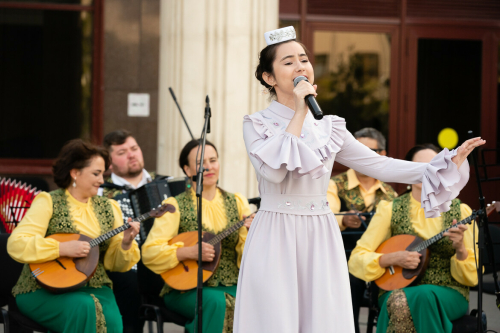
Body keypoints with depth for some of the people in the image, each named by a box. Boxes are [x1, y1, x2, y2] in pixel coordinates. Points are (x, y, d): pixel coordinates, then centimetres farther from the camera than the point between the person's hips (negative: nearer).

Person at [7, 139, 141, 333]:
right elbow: (16, 245, -13)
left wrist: (126, 244, -10)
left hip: (93, 288, 4)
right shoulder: (48, 202, -2)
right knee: (83, 306, -35)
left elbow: (114, 262, 11)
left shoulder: (107, 208, 13)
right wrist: (62, 249, -20)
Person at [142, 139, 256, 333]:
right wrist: (190, 252, -20)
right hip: (185, 290, -3)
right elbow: (149, 252, -8)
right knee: (215, 301, -35)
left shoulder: (236, 202, 12)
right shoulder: (175, 206, 2)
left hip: (231, 286, 3)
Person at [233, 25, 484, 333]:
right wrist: (299, 114, -13)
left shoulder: (328, 128, 10)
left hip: (321, 238, 3)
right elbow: (273, 169, -19)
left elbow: (379, 165, 8)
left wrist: (450, 164, 2)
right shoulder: (257, 124, 0)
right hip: (275, 240, -3)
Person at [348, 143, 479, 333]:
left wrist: (460, 250, -18)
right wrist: (392, 259, -14)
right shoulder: (390, 210, 5)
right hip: (397, 288, 0)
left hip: (447, 295, 0)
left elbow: (473, 276, 3)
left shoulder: (460, 212, 5)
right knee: (399, 302, -37)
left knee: (423, 296, -37)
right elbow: (356, 260, 3)